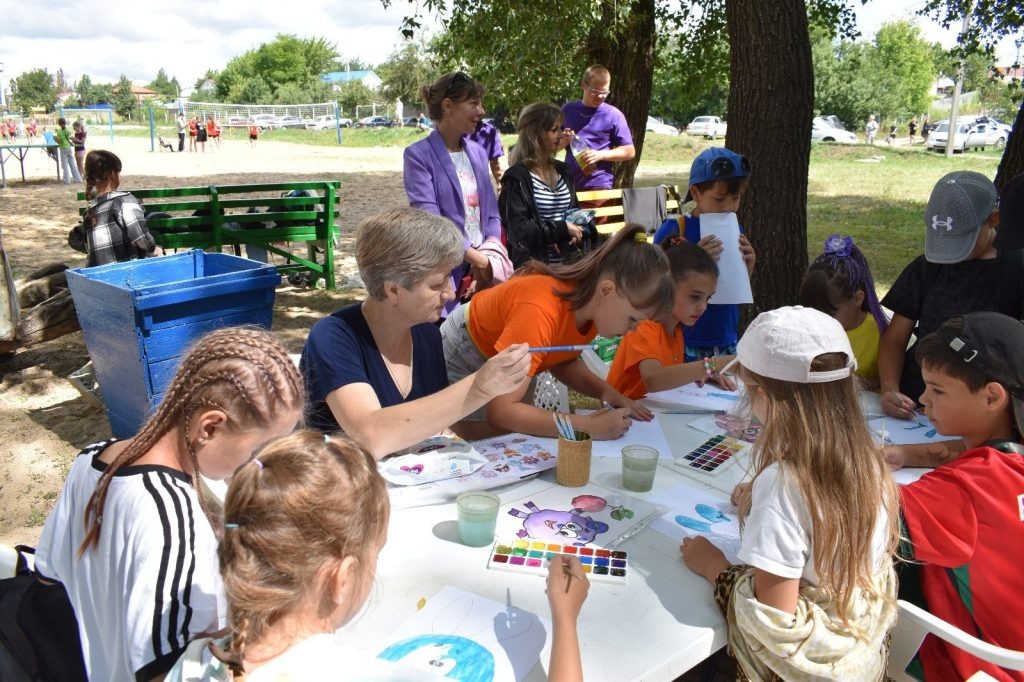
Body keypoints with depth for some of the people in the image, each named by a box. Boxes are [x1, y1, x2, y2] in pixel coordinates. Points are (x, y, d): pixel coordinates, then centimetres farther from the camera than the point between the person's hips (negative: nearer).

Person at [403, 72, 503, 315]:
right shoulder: (418, 155, -8)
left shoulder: (477, 152, 11)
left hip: (482, 271, 6)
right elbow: (429, 220, -16)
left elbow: (491, 212, 10)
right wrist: (475, 257, -17)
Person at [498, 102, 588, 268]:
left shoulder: (563, 171, 13)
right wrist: (562, 229, -14)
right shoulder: (518, 176, -10)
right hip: (534, 265, -7)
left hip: (569, 261, 7)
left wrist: (578, 231, -3)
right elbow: (518, 229, -17)